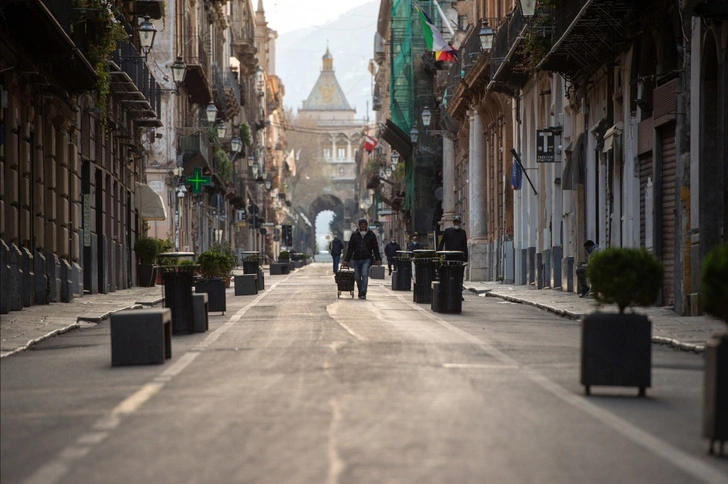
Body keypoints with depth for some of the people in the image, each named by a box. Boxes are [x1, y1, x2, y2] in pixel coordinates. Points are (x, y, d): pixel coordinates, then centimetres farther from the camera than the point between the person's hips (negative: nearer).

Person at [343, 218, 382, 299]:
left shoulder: (371, 235, 6)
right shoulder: (354, 235, 9)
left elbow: (375, 248, 8)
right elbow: (350, 248, 10)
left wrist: (378, 259, 0)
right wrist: (346, 260, 6)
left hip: (367, 259, -2)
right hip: (356, 259, 2)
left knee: (365, 275, -16)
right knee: (357, 277, 5)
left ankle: (363, 293, -19)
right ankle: (360, 292, 21)